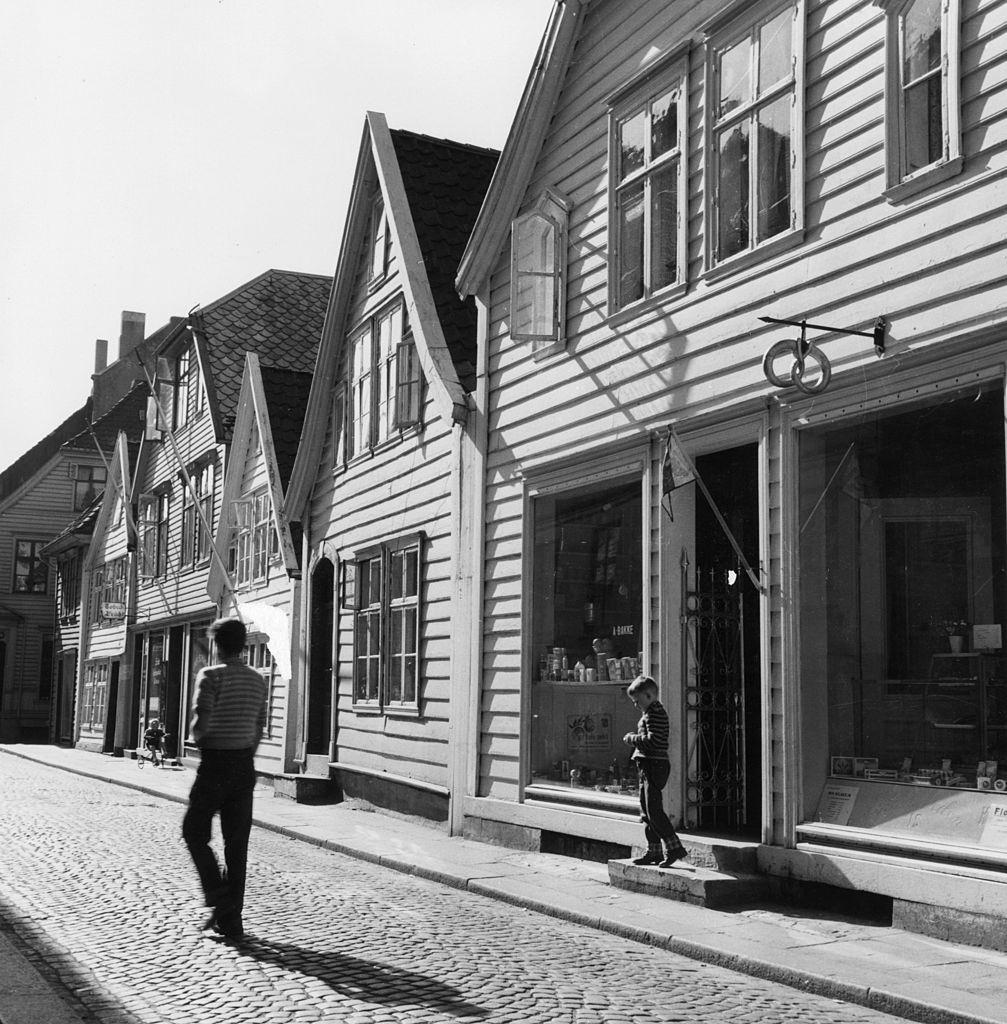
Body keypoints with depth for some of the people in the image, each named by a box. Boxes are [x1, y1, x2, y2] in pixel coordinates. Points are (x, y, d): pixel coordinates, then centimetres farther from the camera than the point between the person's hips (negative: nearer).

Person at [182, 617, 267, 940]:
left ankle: (219, 898, -2)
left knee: (195, 832, 12)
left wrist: (198, 737, 2)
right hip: (245, 766, 5)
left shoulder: (211, 675, -11)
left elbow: (201, 723, -20)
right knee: (237, 843, 8)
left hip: (214, 764, -5)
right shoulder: (258, 680, 8)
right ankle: (231, 919, 10)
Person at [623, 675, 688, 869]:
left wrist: (632, 739, -12)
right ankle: (654, 851, 18)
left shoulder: (655, 713, -14)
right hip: (647, 767, 11)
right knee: (647, 813, 13)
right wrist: (635, 738, 9)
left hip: (654, 766, -11)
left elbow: (653, 740, -23)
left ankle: (674, 848, -12)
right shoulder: (649, 713, 18)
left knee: (654, 811, -13)